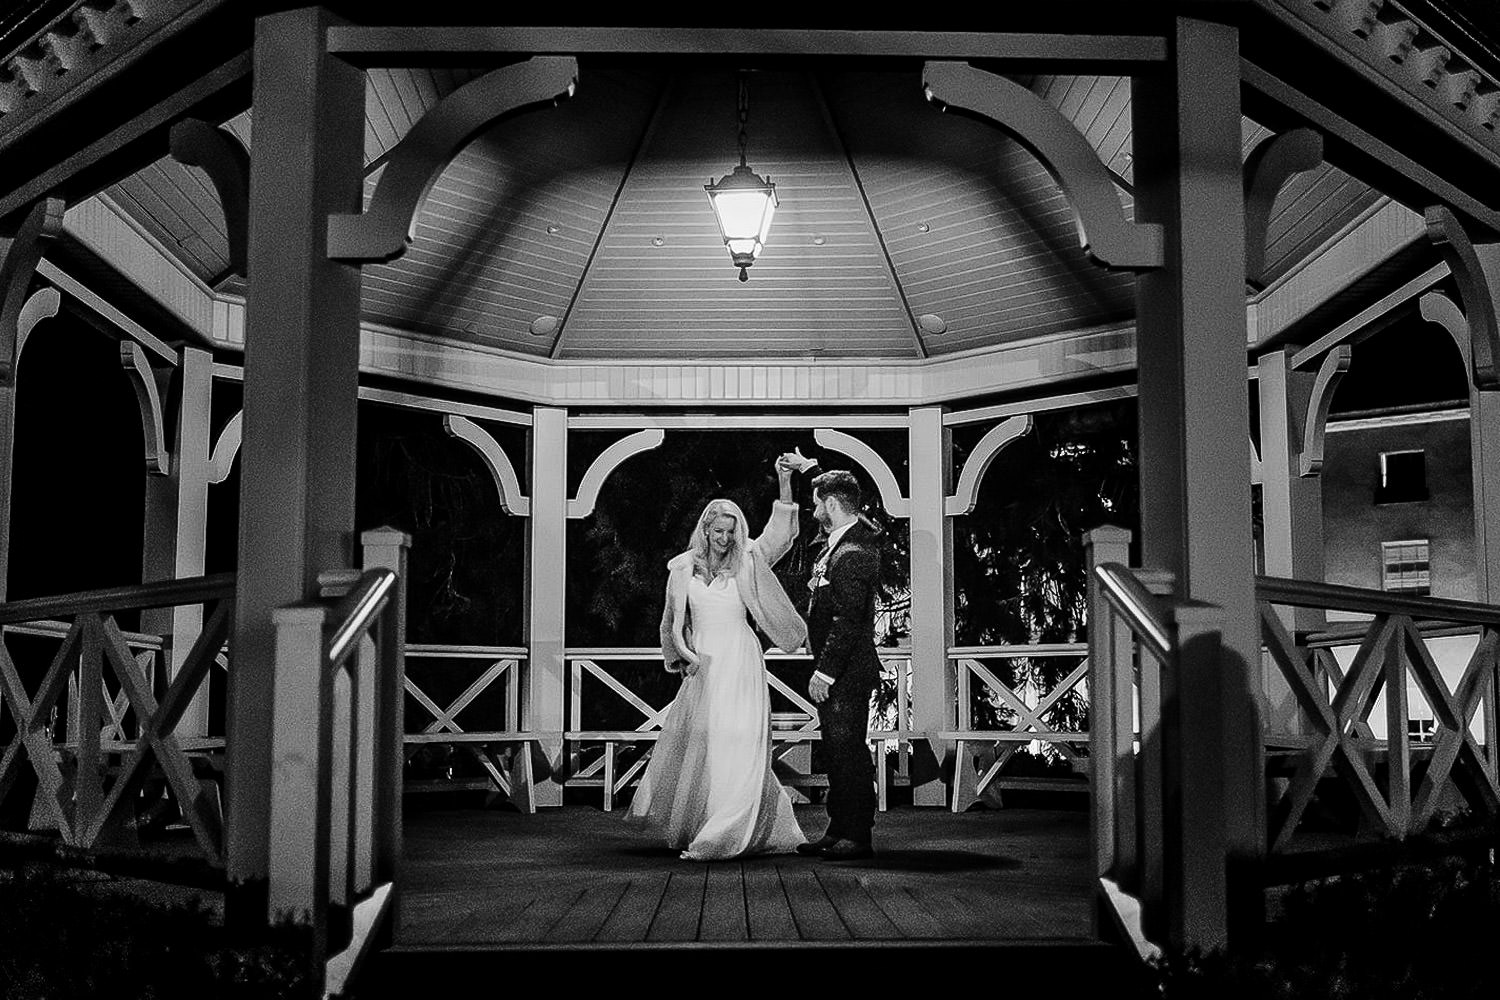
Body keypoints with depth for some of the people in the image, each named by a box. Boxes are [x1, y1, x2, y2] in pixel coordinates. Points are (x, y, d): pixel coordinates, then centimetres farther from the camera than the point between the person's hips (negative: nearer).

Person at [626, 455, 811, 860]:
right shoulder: (683, 568, 6)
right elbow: (673, 621, 10)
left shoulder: (746, 563, 2)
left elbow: (779, 534, -10)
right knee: (691, 744, 9)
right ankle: (684, 828, 27)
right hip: (701, 664, 2)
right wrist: (685, 653, -7)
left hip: (740, 662, -2)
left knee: (736, 748, -8)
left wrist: (785, 484, -21)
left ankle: (723, 836, -5)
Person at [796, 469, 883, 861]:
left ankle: (857, 836, 1)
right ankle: (839, 830, 21)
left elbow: (846, 621, -24)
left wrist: (824, 671, -23)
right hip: (836, 671, 11)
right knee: (836, 750, 14)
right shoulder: (841, 542, 9)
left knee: (848, 751, -5)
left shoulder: (852, 555, -21)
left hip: (847, 674, -11)